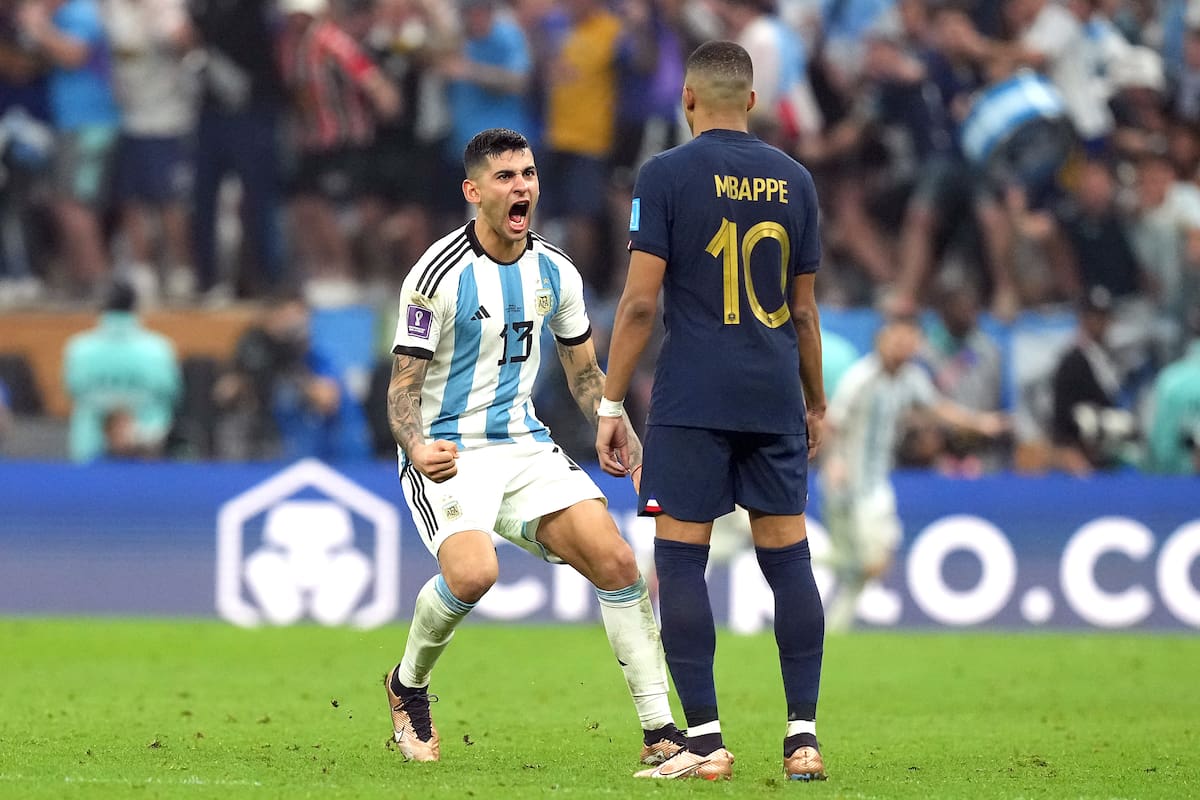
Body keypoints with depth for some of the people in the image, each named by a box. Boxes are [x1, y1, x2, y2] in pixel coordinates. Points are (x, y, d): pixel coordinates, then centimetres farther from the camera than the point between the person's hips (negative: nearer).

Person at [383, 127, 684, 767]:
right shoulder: (439, 273, -13)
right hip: (448, 451, -5)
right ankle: (408, 685, 0)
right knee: (473, 572, -30)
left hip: (526, 448, 5)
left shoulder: (555, 271, 5)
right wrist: (417, 447, -32)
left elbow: (584, 373, 17)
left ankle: (659, 732, -6)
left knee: (615, 560, -12)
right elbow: (403, 385, -11)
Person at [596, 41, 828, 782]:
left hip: (693, 403, -4)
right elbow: (805, 309, 13)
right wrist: (815, 402, 23)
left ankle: (706, 740, -5)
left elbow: (640, 300, -8)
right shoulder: (793, 180, 8)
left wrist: (610, 405, -3)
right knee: (789, 558, 7)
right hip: (775, 400, 4)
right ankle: (804, 735, 4)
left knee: (681, 559, 0)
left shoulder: (666, 175, -4)